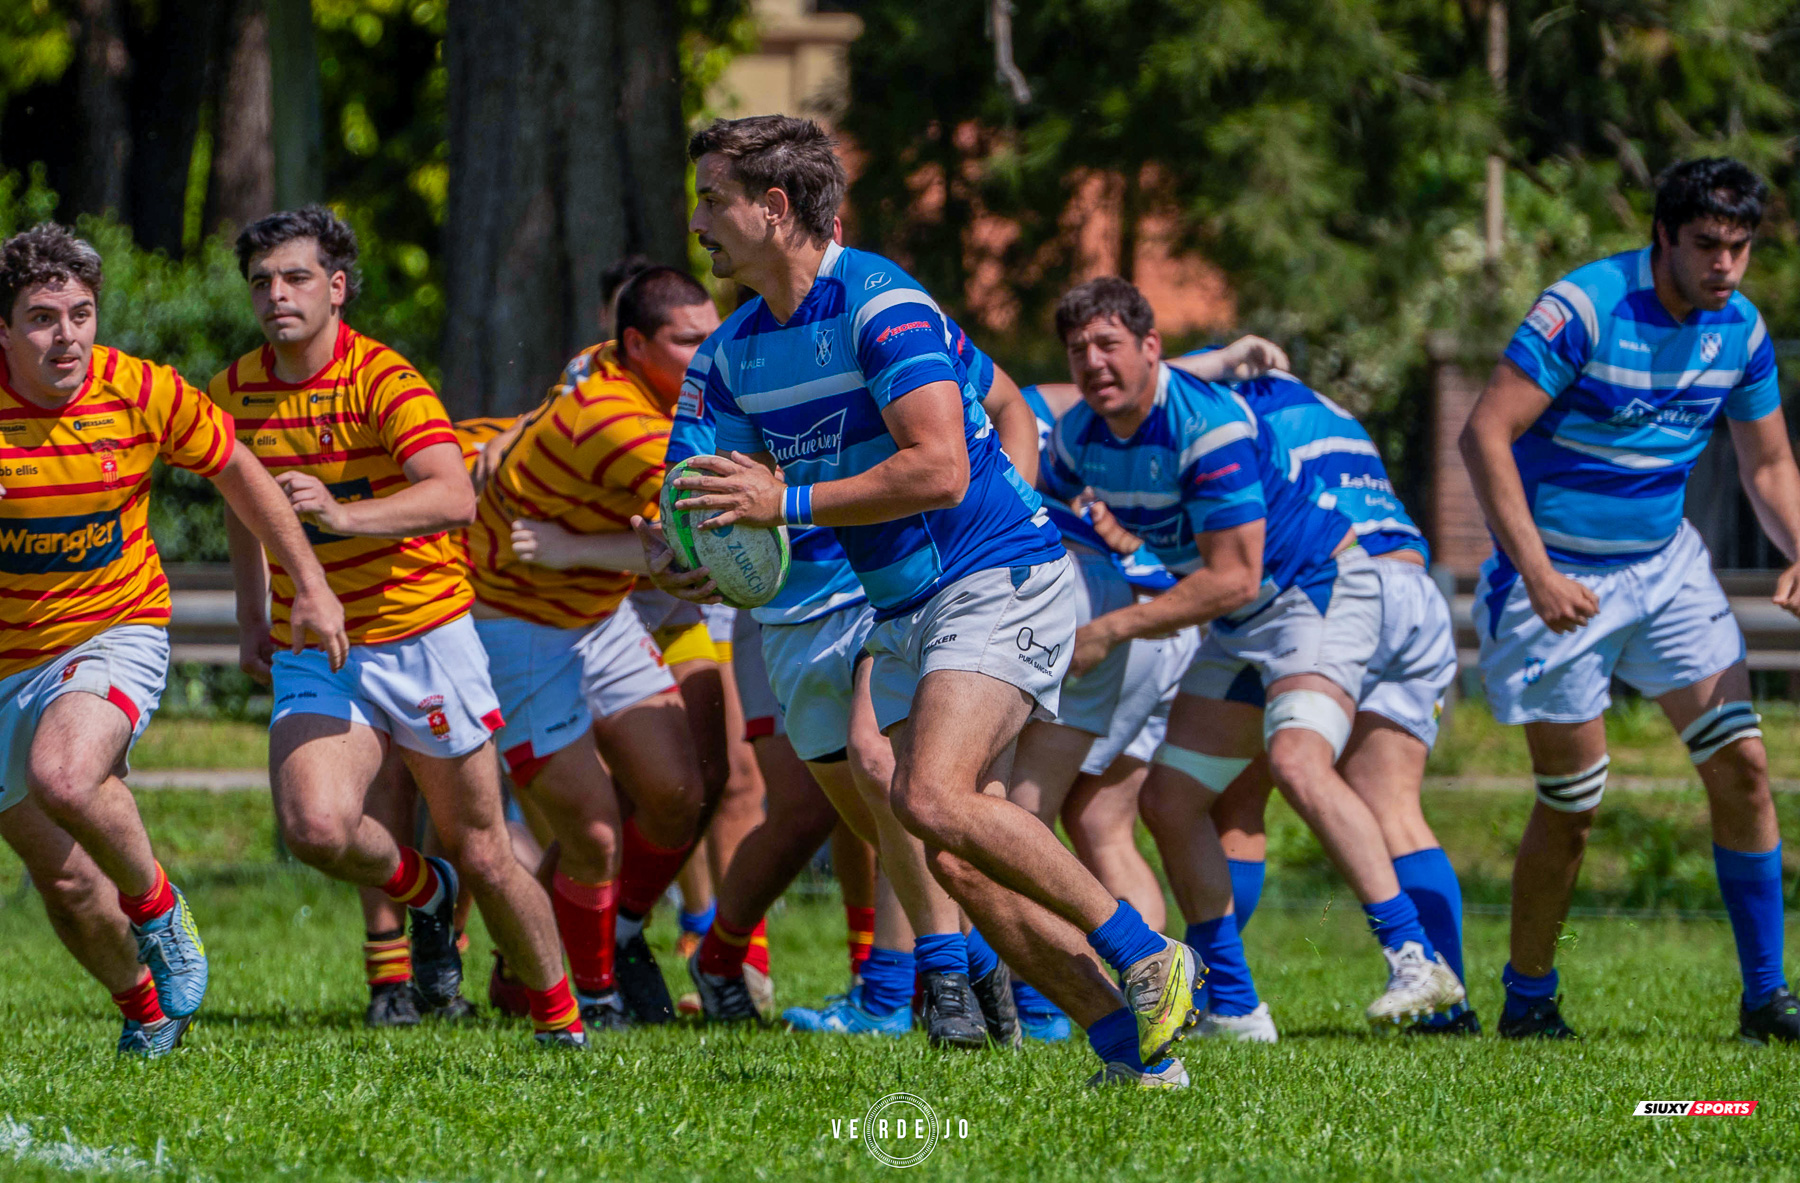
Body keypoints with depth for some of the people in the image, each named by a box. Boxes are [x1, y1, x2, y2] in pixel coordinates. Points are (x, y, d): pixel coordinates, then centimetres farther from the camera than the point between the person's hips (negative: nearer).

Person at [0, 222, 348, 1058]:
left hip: (116, 633, -2)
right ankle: (145, 1010, 33)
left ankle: (157, 906, -6)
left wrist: (310, 584, 8)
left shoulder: (139, 393, -11)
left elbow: (236, 472, 6)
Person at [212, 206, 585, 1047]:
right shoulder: (234, 392, 2)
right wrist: (252, 617, 20)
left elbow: (455, 497, -29)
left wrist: (344, 515, -42)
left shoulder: (382, 377, -14)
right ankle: (424, 892, 10)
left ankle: (558, 1014, 25)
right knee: (316, 827, -22)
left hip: (423, 636, -3)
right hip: (311, 652, 3)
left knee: (480, 852, 4)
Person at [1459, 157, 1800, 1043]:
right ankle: (1527, 999, 17)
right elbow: (1485, 434, -22)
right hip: (1562, 577, -6)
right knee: (1571, 801, -2)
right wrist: (1535, 573, -28)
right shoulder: (1585, 308, -21)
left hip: (1665, 563, 6)